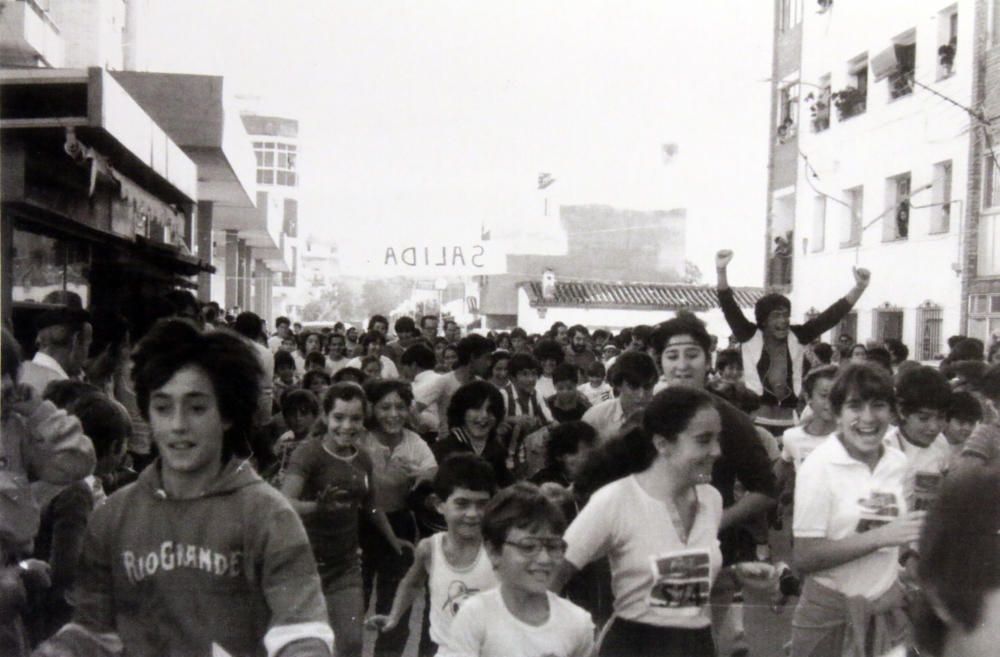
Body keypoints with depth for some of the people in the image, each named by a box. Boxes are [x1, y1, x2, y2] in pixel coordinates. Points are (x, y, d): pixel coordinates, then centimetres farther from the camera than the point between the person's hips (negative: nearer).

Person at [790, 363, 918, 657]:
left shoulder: (898, 462, 0)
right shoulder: (819, 466, -15)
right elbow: (804, 558, -19)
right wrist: (879, 536, -24)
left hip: (889, 607, 4)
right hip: (831, 611, -4)